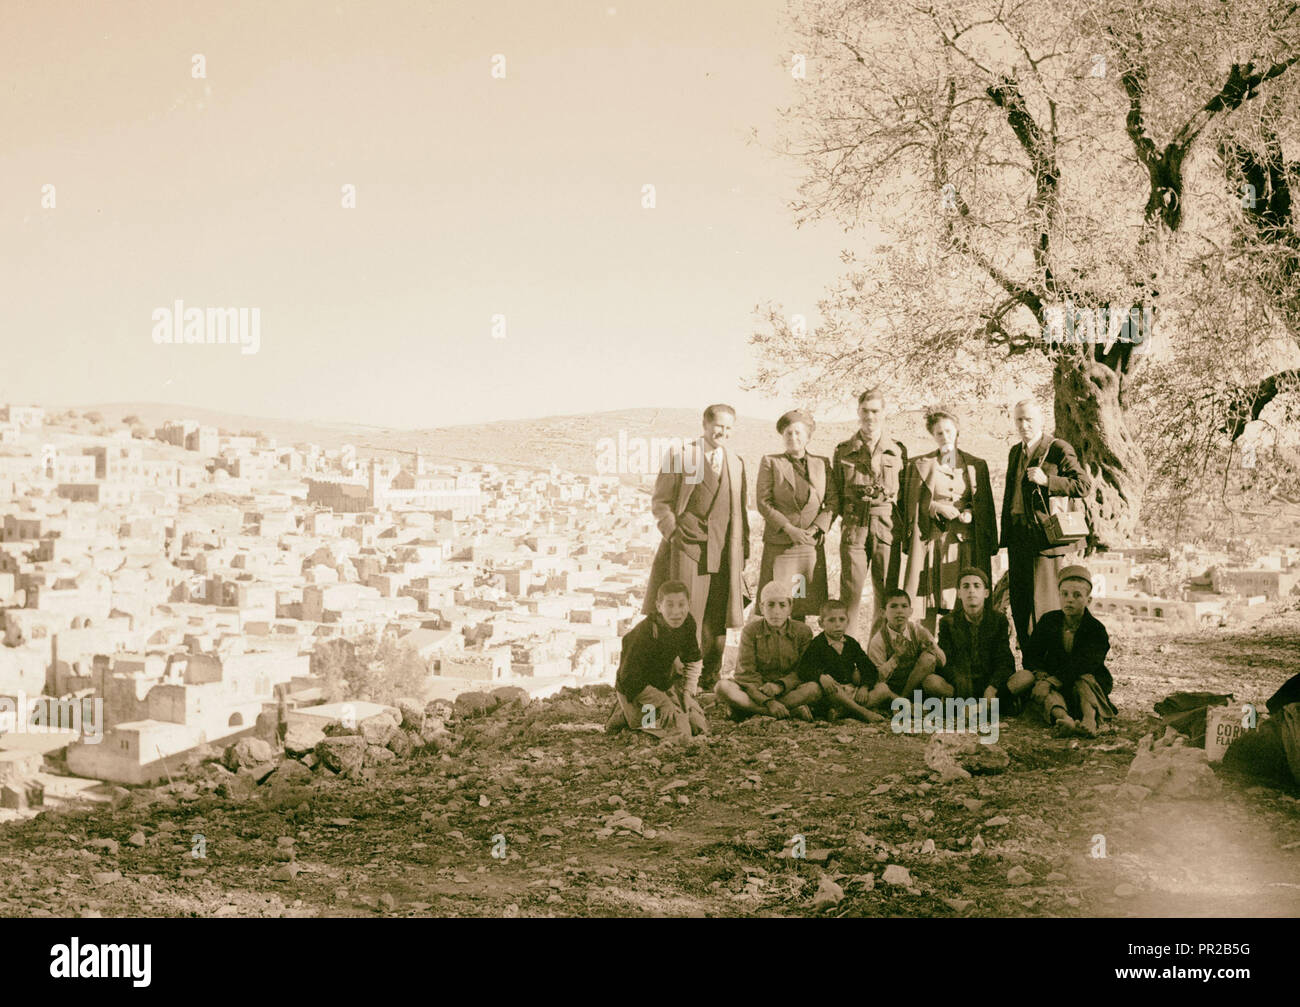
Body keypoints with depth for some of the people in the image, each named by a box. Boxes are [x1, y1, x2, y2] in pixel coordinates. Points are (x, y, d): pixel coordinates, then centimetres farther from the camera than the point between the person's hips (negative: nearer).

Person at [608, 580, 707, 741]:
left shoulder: (687, 623, -9)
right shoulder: (645, 633, -31)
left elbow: (693, 661, 10)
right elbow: (629, 679, -26)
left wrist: (688, 693, -1)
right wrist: (662, 702, -22)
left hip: (667, 685, 7)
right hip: (637, 691, -7)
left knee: (700, 727, 2)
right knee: (681, 732, -19)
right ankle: (625, 716, 1)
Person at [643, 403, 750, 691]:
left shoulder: (736, 463, 18)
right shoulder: (680, 454, 5)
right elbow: (660, 501, 3)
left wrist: (742, 552, 12)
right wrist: (673, 531, -11)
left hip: (723, 555, 4)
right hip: (686, 549, -4)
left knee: (716, 624, 5)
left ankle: (709, 684, 14)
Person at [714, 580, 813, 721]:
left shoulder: (803, 632, 0)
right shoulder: (751, 630, -3)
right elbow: (746, 672, -10)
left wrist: (780, 685, -25)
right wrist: (768, 702, -25)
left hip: (789, 691, 1)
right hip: (756, 690, -1)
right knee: (723, 687, -30)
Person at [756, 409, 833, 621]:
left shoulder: (822, 464, 13)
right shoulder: (770, 462, 6)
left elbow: (832, 502, 9)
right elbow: (763, 502, -2)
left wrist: (815, 528, -8)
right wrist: (789, 529, -12)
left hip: (811, 546, 2)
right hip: (779, 545, -2)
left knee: (803, 607, 1)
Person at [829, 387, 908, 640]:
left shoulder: (898, 450, 8)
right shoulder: (843, 451, 8)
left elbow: (907, 493, 8)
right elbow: (834, 494, 11)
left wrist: (906, 531, 2)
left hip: (888, 527, 0)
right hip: (853, 527, 0)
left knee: (886, 593, 2)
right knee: (850, 591, -3)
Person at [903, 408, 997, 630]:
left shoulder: (976, 465, 12)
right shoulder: (921, 465, 10)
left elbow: (986, 505, 13)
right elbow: (913, 504, 7)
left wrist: (971, 513, -6)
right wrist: (938, 507, -8)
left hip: (966, 539, 1)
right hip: (933, 538, -1)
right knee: (934, 597, -7)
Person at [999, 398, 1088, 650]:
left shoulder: (1059, 449, -4)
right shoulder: (1015, 452, 19)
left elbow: (1082, 486, -10)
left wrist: (1047, 481, -21)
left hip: (1044, 534, -7)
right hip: (1017, 538, 7)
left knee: (1044, 599, -8)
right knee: (1019, 602, 8)